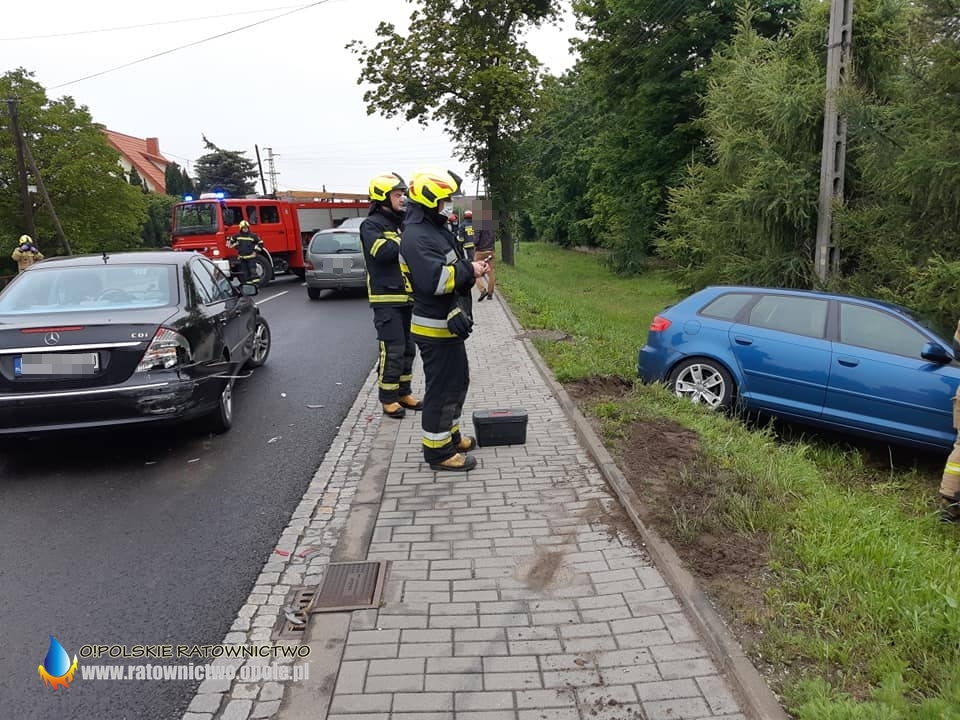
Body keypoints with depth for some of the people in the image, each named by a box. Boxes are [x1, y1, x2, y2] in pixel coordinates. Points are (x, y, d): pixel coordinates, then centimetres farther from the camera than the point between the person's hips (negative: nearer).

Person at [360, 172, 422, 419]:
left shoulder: (401, 223, 15)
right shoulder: (371, 225, -8)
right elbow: (383, 252, -25)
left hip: (407, 297, 8)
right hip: (387, 299, -8)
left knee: (408, 348, 13)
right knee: (393, 350, -7)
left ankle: (403, 392, 25)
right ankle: (388, 398, 5)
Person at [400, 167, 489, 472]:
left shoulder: (435, 228, 13)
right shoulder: (416, 236, -21)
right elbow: (434, 279, -33)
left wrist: (469, 269, 0)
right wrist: (468, 270, -21)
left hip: (447, 321, 11)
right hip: (434, 327, -11)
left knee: (458, 380, 21)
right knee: (441, 388, -2)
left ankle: (450, 435, 36)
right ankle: (437, 450, 10)